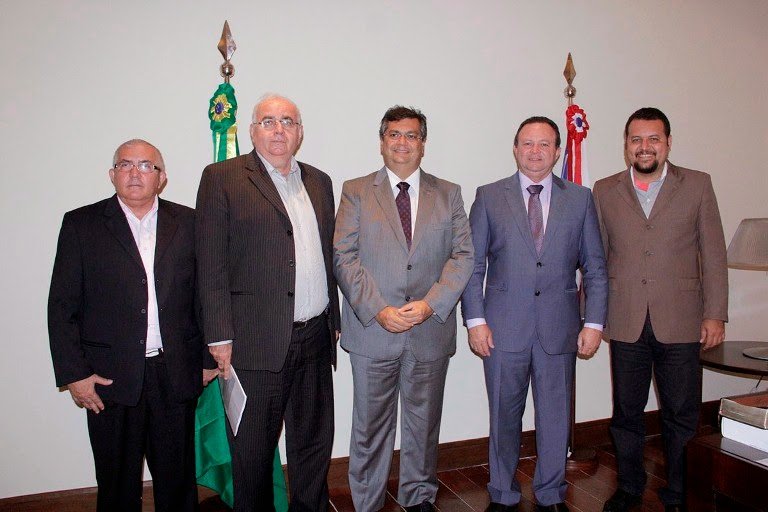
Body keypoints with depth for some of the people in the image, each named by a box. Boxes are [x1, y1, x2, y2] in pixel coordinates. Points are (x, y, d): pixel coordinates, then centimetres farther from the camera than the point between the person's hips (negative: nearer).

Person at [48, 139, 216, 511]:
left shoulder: (188, 223, 5)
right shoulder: (81, 224, 2)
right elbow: (62, 306, 0)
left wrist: (211, 358, 4)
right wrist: (73, 373, -5)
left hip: (176, 376, 1)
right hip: (110, 379, -1)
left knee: (178, 481, 13)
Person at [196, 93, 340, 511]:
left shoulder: (319, 182, 14)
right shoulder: (222, 178, -2)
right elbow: (211, 264, -7)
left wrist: (333, 320, 13)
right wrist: (220, 337, -11)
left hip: (315, 338, 5)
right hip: (256, 342, -5)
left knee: (314, 444, 17)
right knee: (253, 451, 9)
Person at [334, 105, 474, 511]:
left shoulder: (448, 195, 8)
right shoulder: (356, 192, 3)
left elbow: (462, 256, 1)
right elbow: (344, 257, -5)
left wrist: (431, 304, -14)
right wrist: (378, 310, -15)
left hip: (431, 331, 2)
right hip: (372, 330, -1)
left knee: (424, 424, 16)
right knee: (371, 427, 10)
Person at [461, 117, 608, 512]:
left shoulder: (580, 199, 7)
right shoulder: (489, 197, 3)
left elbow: (594, 267, 7)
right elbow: (473, 264, 1)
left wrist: (594, 323, 1)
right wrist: (475, 320, -6)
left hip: (559, 328, 1)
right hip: (504, 328, -1)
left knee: (556, 417, 11)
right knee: (504, 417, 11)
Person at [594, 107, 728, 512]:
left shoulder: (697, 185, 4)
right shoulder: (605, 191, 6)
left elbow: (713, 254, 2)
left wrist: (715, 314, -3)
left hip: (680, 322, -1)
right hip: (626, 323, 1)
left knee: (682, 416, 9)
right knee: (626, 414, 12)